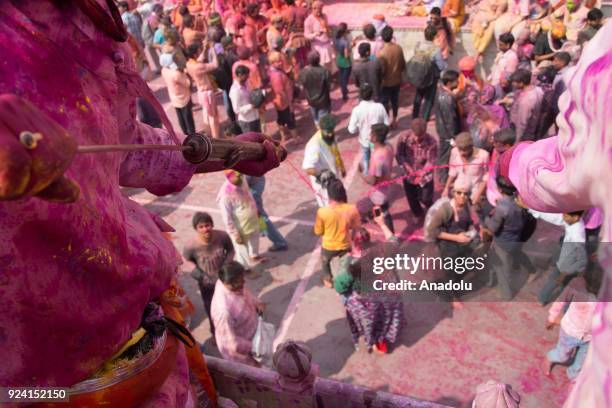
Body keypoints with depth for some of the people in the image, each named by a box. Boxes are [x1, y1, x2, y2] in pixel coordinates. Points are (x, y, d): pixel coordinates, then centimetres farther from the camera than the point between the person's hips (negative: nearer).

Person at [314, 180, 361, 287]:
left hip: (328, 246, -1)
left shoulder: (322, 211, -30)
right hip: (345, 245, 1)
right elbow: (356, 227, -6)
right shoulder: (352, 209, -25)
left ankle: (328, 280, 54)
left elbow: (318, 232, -13)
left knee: (325, 262, 34)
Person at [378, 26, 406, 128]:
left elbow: (381, 70, -21)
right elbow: (403, 64, 4)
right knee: (395, 100, 20)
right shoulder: (399, 48, -8)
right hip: (396, 80, 5)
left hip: (385, 82, -5)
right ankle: (394, 120, 34)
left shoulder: (381, 52, -24)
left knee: (384, 102, 11)